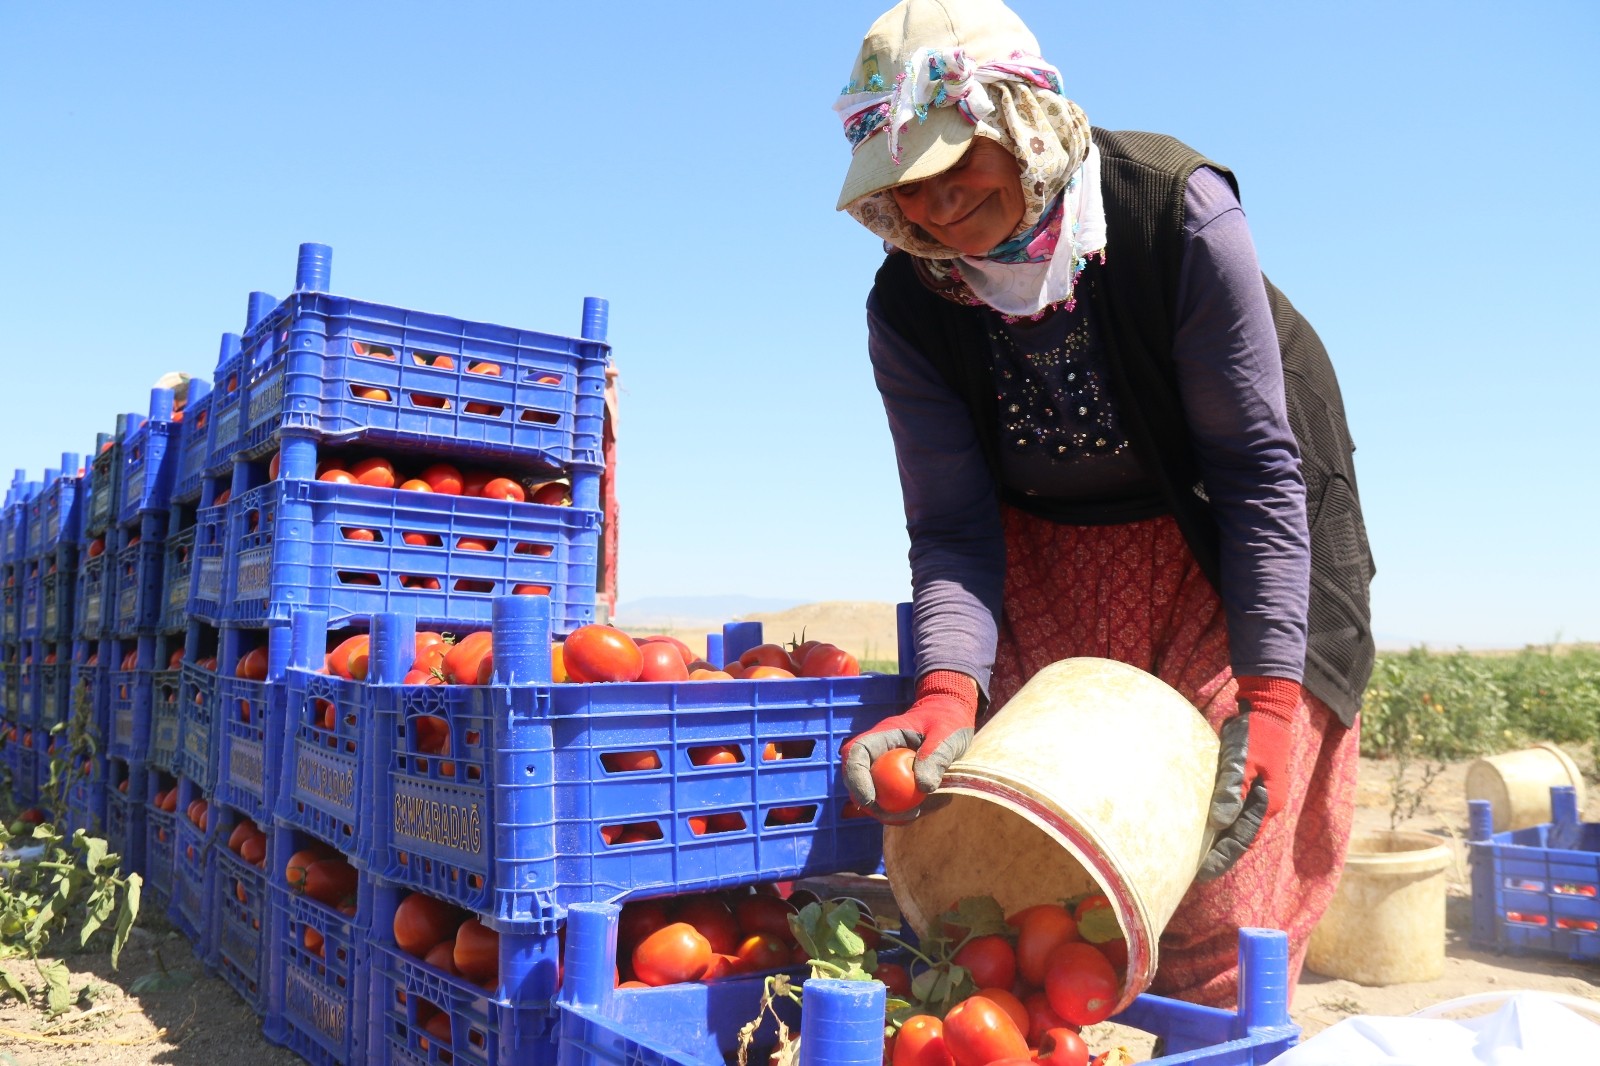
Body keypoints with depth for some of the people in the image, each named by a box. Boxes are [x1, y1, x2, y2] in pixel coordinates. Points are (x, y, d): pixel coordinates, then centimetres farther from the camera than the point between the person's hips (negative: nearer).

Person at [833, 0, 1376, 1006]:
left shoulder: (1178, 210, -22)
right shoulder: (908, 308, -13)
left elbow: (1256, 468, -21)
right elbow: (953, 529, -14)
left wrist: (1268, 701, -27)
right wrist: (948, 691, -34)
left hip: (1219, 547, -2)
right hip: (1046, 557, 2)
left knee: (1220, 904, -6)